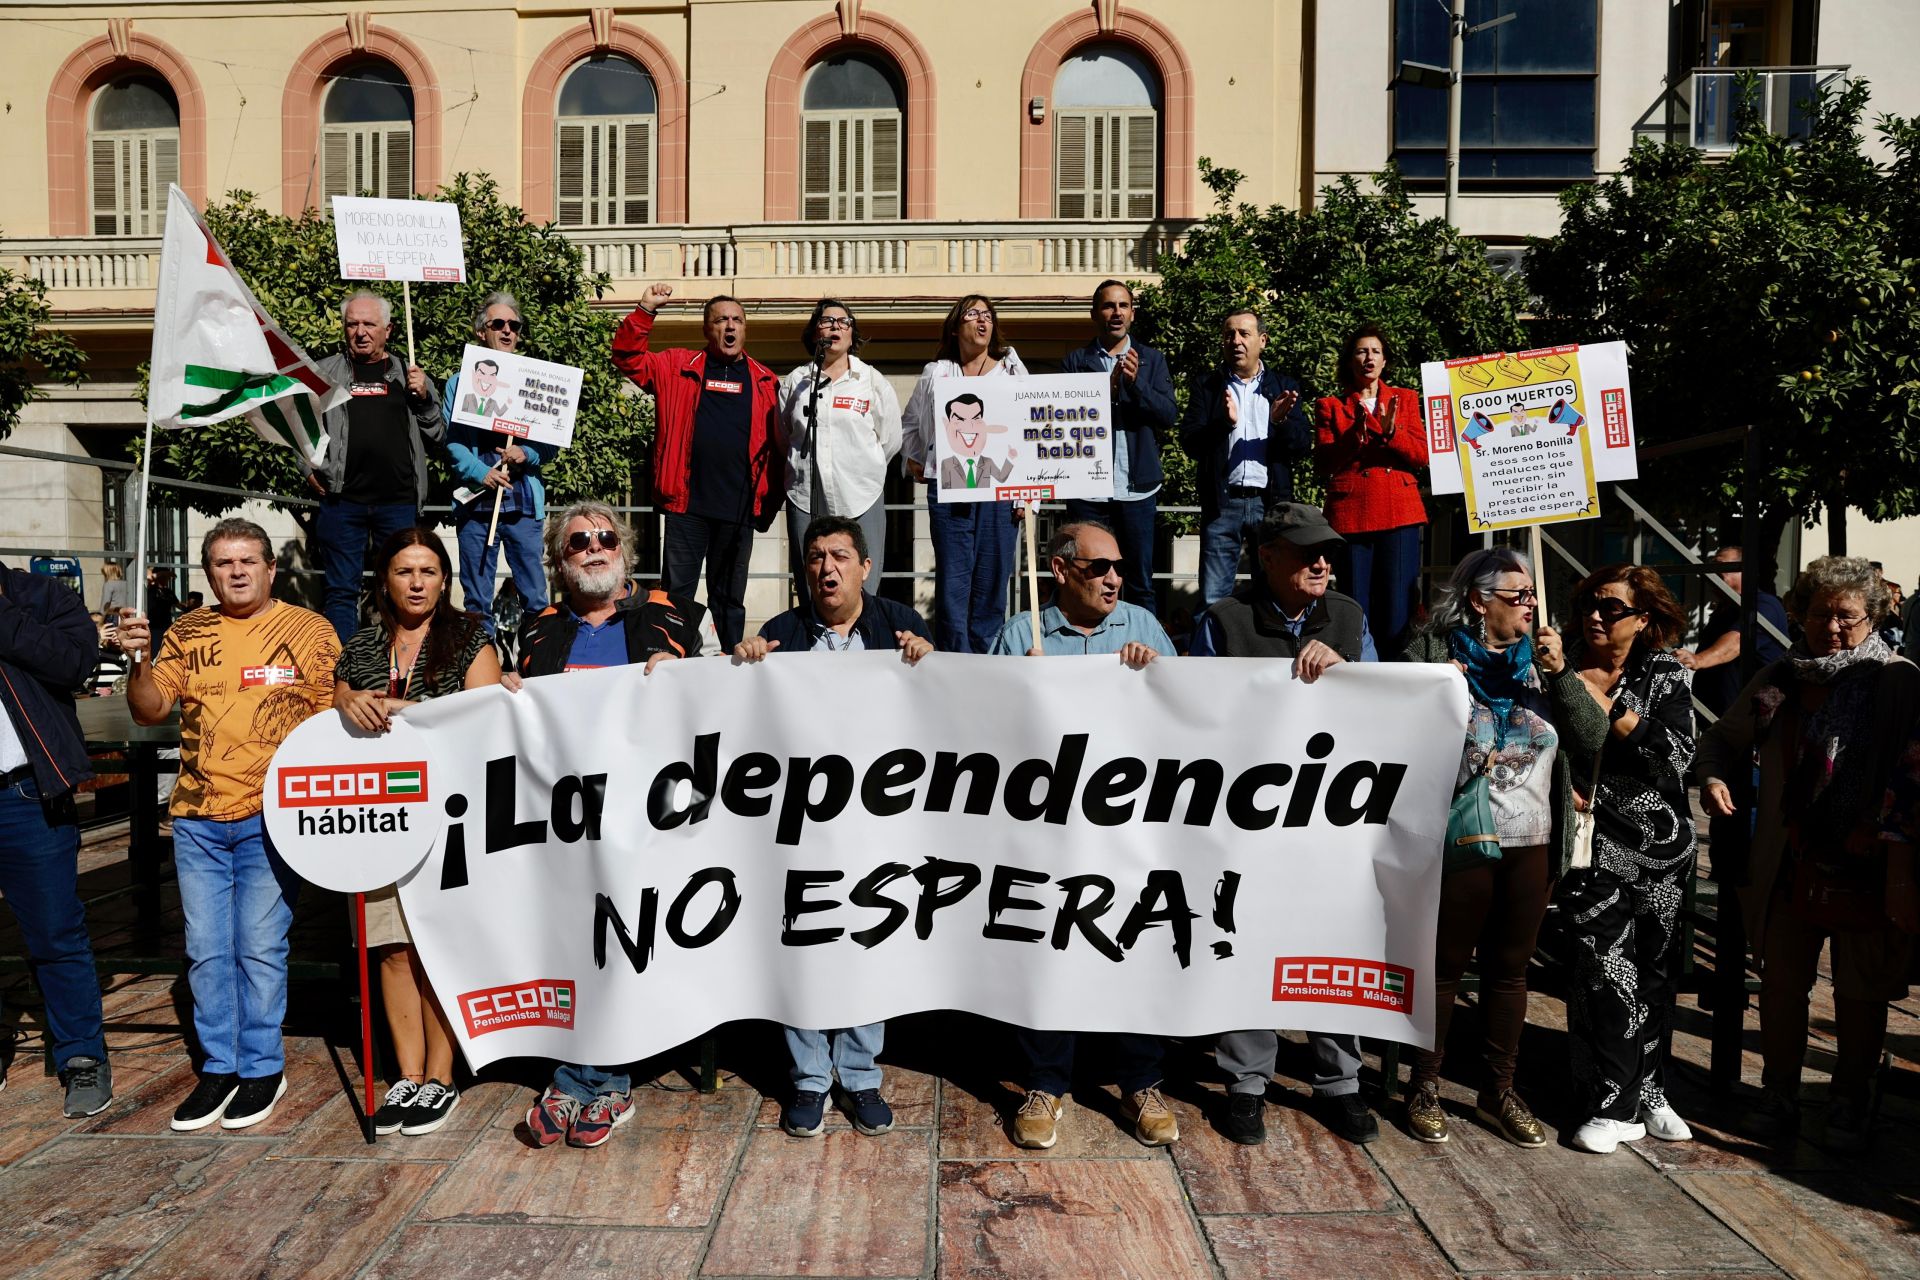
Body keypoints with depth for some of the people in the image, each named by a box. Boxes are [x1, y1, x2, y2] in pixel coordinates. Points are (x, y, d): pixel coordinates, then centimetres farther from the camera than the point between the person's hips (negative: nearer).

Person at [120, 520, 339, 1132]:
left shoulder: (308, 630, -1)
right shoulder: (188, 633, 9)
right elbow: (149, 710, 8)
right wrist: (139, 660, -11)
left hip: (270, 818, -4)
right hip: (197, 818, 4)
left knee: (259, 946, 2)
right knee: (206, 949, 10)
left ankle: (262, 1066, 17)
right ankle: (219, 1065, 24)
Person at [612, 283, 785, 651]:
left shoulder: (764, 381, 10)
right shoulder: (679, 367, 9)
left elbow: (778, 445, 7)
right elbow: (628, 359, 4)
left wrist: (772, 501, 2)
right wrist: (645, 311, -7)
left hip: (739, 509, 1)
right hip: (687, 504, -1)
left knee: (730, 598, 12)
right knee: (677, 593, 2)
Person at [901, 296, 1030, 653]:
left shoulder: (1012, 370, 10)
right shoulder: (935, 373, 13)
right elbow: (908, 424, 27)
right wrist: (913, 460, 14)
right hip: (947, 490, 0)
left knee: (991, 581, 2)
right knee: (952, 581, -2)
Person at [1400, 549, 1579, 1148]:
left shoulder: (1537, 659, 6)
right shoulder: (1436, 655, -7)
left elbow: (1593, 737, -1)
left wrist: (1560, 672, -12)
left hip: (1532, 845, 5)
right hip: (1461, 843, -4)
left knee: (1509, 968, 15)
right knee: (1444, 966, 7)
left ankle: (1500, 1090, 29)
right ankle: (1426, 1086, 21)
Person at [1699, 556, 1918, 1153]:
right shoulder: (1778, 680, 6)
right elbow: (1725, 737, 18)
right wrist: (1713, 776, -3)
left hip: (1866, 872, -3)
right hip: (1789, 868, 3)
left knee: (1861, 992, 11)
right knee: (1781, 981, 11)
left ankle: (1850, 1103, 29)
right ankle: (1778, 1096, 26)